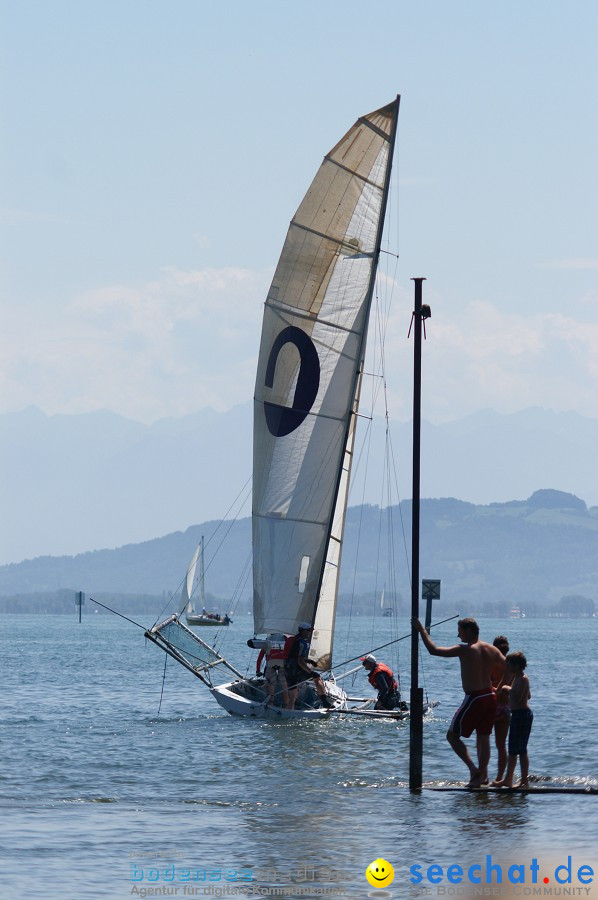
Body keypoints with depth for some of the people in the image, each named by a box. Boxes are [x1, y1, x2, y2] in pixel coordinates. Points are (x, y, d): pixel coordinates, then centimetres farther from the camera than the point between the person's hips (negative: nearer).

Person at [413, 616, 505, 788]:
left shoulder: (465, 650, -14)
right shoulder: (491, 650, 6)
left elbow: (433, 650, -14)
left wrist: (421, 630, -5)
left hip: (474, 699, -7)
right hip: (490, 697, 7)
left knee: (452, 735, 4)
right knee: (483, 738, 16)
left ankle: (473, 769, -7)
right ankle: (482, 775, 18)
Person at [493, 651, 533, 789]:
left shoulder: (523, 679, -17)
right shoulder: (517, 678, 13)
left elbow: (517, 699, -26)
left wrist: (509, 689, -13)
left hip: (523, 714, -11)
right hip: (516, 714, 11)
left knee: (520, 749, -7)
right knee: (512, 749, 14)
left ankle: (525, 780, -4)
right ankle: (508, 780, 20)